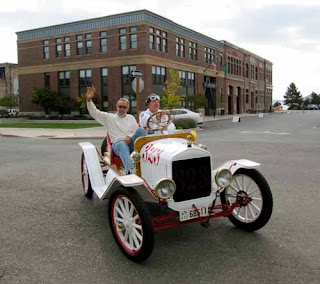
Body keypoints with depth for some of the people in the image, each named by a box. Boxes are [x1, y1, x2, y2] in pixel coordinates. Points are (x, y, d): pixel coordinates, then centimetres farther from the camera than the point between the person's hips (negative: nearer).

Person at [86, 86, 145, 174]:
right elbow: (94, 112, 7)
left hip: (131, 143, 3)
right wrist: (89, 100, -9)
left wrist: (129, 137, -10)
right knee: (123, 145, -42)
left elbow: (137, 131, 12)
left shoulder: (131, 118, 25)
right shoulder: (109, 117, 18)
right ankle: (129, 170, -63)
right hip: (117, 143, -2)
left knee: (141, 130, -27)